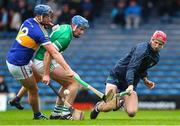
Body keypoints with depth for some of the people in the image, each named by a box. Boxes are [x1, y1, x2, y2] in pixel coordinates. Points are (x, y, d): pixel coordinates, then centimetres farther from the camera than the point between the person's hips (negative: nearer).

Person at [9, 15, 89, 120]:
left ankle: (56, 112, 21)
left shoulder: (66, 27, 6)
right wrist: (46, 74, -31)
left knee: (66, 84, 20)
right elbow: (48, 53, -30)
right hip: (43, 62, -11)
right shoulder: (65, 37, -25)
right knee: (74, 82, -12)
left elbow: (55, 27, 29)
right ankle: (66, 113, -15)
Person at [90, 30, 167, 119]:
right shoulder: (142, 49, -20)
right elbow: (131, 68, -33)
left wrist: (145, 79, 4)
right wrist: (130, 85, -47)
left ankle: (122, 103, 21)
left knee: (131, 113, -16)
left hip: (131, 83, 6)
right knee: (108, 107, -26)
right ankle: (98, 107, 13)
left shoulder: (156, 58, 5)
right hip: (116, 78, -6)